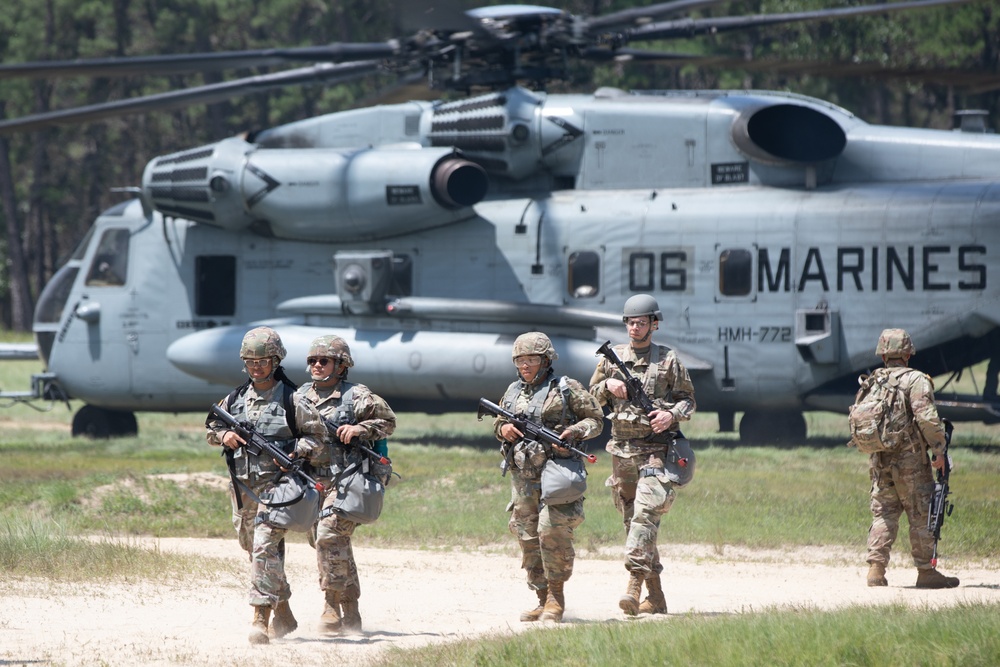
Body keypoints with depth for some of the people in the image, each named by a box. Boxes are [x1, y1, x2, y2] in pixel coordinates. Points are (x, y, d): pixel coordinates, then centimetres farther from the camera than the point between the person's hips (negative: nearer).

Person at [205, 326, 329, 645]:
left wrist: (297, 452, -17)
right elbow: (212, 426, 22)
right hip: (243, 487, 6)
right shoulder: (236, 398, 9)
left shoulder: (291, 400, -6)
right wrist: (223, 435, 0)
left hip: (277, 484, -6)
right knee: (254, 549, 15)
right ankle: (283, 613, 31)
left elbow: (317, 434, -1)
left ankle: (261, 617, -21)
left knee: (265, 545, -20)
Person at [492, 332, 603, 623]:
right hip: (523, 476, 6)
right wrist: (503, 429, 3)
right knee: (528, 537, 5)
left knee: (552, 530, -17)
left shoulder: (567, 389, -1)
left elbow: (596, 419, 4)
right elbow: (498, 423, 26)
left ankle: (557, 597, -7)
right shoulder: (513, 391, 14)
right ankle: (543, 599, 13)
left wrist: (573, 432, -14)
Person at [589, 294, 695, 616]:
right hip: (622, 450, 5)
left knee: (645, 515, -20)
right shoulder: (612, 357, 11)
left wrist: (671, 414, -14)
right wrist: (607, 386, -5)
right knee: (632, 521, 6)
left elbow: (688, 399, 6)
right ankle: (655, 596, 14)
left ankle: (634, 586, -27)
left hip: (656, 449, -5)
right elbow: (591, 398, 16)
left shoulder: (668, 360, 3)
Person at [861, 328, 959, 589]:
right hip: (910, 459, -6)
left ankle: (876, 568, 2)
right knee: (922, 516, 1)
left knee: (883, 514, 10)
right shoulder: (915, 380, -8)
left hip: (878, 458, 6)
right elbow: (927, 417, -19)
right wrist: (939, 449, -12)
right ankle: (926, 572, 2)